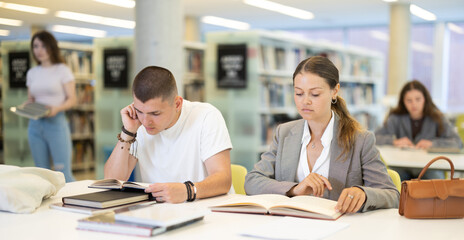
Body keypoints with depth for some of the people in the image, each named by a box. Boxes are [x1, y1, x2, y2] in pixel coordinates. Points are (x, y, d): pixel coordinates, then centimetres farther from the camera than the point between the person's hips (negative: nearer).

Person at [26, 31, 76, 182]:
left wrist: (57, 108, -23)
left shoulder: (62, 70, -2)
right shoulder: (32, 73, 12)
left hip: (56, 123, -5)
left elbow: (72, 99, -5)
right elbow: (30, 99, 18)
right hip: (35, 124, 5)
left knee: (63, 174, -9)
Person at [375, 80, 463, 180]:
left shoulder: (436, 118, 0)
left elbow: (457, 142, -7)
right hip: (403, 168, 0)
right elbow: (376, 137, -3)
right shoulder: (396, 118, 2)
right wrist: (394, 141, -18)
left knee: (437, 176, -33)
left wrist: (432, 143, -19)